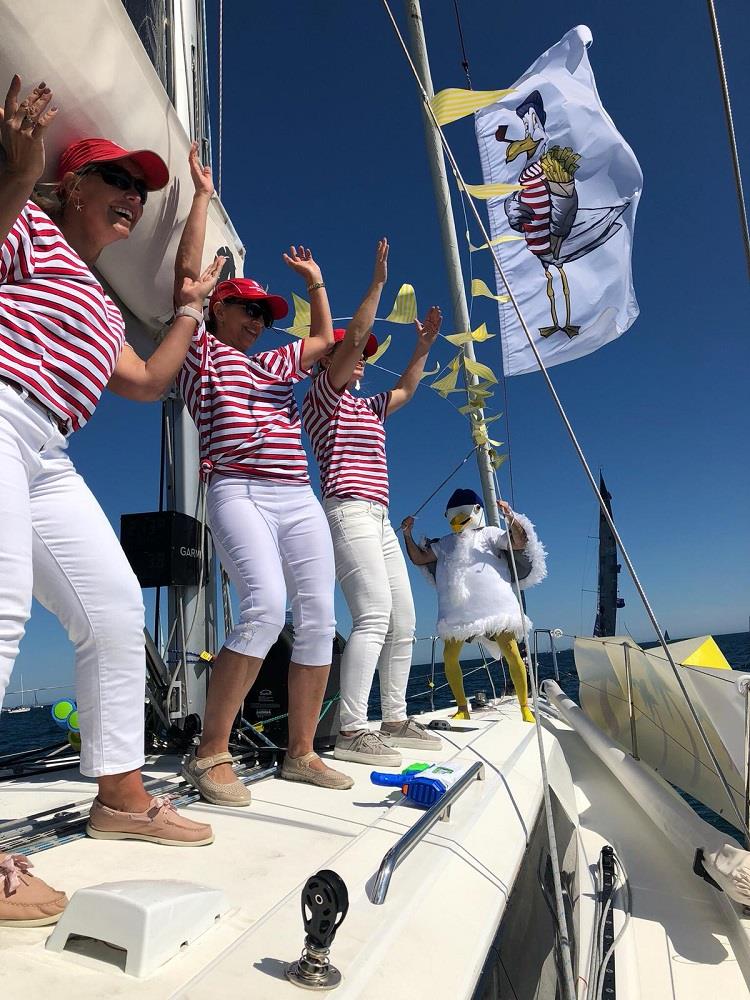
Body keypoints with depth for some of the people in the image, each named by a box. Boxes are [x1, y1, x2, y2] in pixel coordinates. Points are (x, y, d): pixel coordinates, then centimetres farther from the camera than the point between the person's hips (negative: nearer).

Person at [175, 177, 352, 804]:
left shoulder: (276, 365, 29)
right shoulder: (201, 351, 12)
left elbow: (324, 338, 40)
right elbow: (188, 269, 7)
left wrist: (315, 280, 40)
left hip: (300, 498, 7)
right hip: (239, 493, -6)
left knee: (318, 618, -4)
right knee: (266, 608, -27)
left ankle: (301, 753, 6)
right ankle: (210, 754, -14)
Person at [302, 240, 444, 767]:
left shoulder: (367, 408, 26)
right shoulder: (322, 397, 3)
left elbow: (406, 390, 34)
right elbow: (352, 337, -7)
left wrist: (424, 345, 25)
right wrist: (377, 283, -7)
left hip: (379, 521, 9)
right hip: (349, 514, -9)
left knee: (403, 622, 7)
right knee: (374, 615, -22)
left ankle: (395, 721, 15)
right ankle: (352, 732, -20)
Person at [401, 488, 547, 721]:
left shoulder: (489, 534, 12)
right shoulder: (445, 543, 24)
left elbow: (520, 542, -2)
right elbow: (418, 558, 22)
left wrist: (510, 516, -17)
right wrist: (407, 534, 12)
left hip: (494, 604, -4)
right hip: (458, 608, 4)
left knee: (512, 653, -11)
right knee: (450, 656, -1)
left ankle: (525, 708, 1)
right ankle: (462, 708, 14)